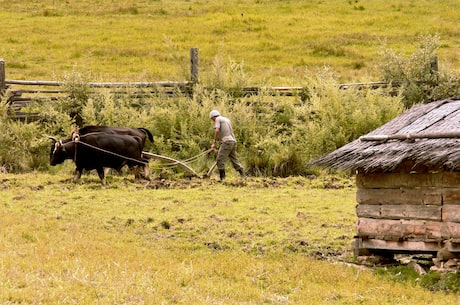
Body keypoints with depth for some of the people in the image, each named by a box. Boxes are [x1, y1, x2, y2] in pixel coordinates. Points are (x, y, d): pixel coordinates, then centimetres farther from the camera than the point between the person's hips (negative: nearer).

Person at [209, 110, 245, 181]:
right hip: (233, 141, 8)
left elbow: (217, 130, -11)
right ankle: (243, 176, 1)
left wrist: (214, 143, -8)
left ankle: (222, 178, -9)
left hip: (226, 142, -8)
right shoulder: (227, 120, 27)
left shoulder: (218, 119, 3)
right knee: (234, 160, 9)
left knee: (220, 161, -5)